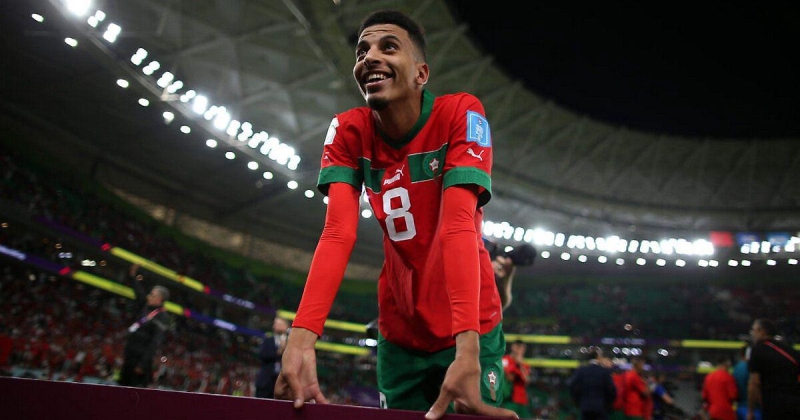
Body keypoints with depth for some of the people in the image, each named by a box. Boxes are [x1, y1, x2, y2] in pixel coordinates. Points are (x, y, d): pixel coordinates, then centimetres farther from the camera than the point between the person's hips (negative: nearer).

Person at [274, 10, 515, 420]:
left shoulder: (461, 113, -17)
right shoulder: (348, 131, -8)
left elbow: (458, 226, -29)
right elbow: (338, 234, -20)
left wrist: (467, 349, -39)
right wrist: (300, 340, -34)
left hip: (470, 330, -2)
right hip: (399, 332, 3)